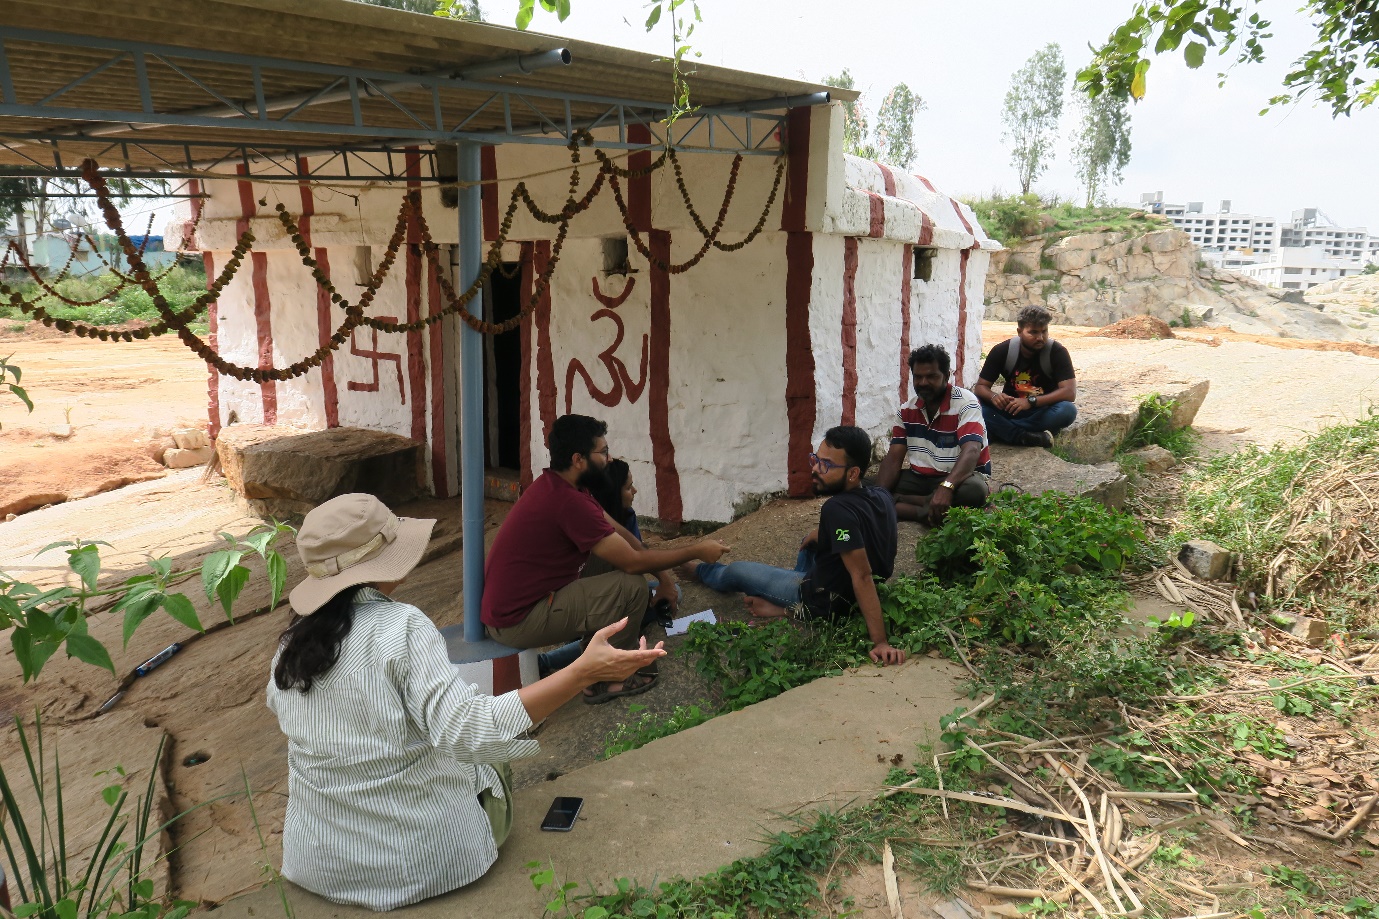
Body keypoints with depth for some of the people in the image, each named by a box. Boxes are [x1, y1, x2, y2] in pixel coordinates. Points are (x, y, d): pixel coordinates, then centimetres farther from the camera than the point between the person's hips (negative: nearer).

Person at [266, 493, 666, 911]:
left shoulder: (293, 640, -6)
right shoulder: (401, 628, -24)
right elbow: (469, 730, -34)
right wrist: (584, 671, -39)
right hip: (417, 861, -5)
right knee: (492, 764, 25)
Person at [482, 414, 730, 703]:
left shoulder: (556, 485, 5)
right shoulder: (567, 502, -26)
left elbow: (619, 532, 11)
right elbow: (633, 562, -21)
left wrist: (661, 571, 4)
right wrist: (697, 552, -11)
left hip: (506, 605, 10)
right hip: (517, 622, -10)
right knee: (632, 587, -16)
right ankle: (605, 681, 1)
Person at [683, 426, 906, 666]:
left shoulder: (837, 510, -35)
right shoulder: (881, 496, -9)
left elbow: (862, 576, -37)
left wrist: (880, 642, -37)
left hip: (827, 603, -7)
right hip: (848, 593, 7)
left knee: (736, 570, 12)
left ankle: (700, 571, 45)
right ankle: (788, 606, 25)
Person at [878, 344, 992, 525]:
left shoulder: (965, 403, -14)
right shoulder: (906, 411, 4)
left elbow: (971, 452, -29)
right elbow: (894, 458, -1)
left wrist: (946, 487, -47)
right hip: (918, 478, 5)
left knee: (974, 490, -41)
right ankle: (931, 513, -24)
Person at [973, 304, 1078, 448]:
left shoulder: (1057, 352, -11)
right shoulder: (1002, 351, -6)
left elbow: (1070, 392, -19)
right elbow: (980, 387, -4)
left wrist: (1031, 401, -33)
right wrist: (994, 396, -30)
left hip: (1044, 412, -1)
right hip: (1010, 409, 1)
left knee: (1068, 410, -34)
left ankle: (1002, 431, -28)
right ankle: (1027, 438, -36)